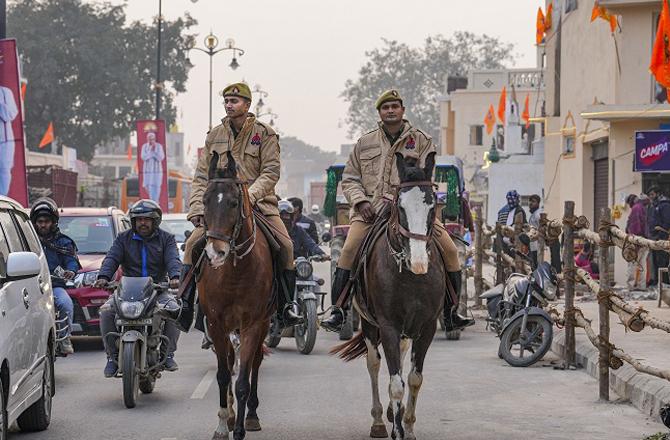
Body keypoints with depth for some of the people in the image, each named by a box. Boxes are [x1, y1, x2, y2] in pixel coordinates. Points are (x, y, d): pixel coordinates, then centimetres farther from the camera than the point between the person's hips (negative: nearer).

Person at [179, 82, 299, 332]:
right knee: (193, 245, -15)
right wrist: (197, 209, -5)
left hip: (258, 202, -2)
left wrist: (249, 195, -24)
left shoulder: (264, 134, 0)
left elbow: (271, 172, -8)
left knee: (285, 245, -21)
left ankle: (286, 304, -7)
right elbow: (202, 176, 8)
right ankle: (185, 305, -9)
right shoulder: (214, 136, 9)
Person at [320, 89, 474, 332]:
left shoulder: (421, 140, 10)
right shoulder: (365, 143, 14)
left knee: (449, 249, -11)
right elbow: (350, 179, 16)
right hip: (371, 209, 0)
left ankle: (451, 313, 2)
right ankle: (338, 311, -17)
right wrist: (361, 201, -4)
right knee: (349, 249, -24)